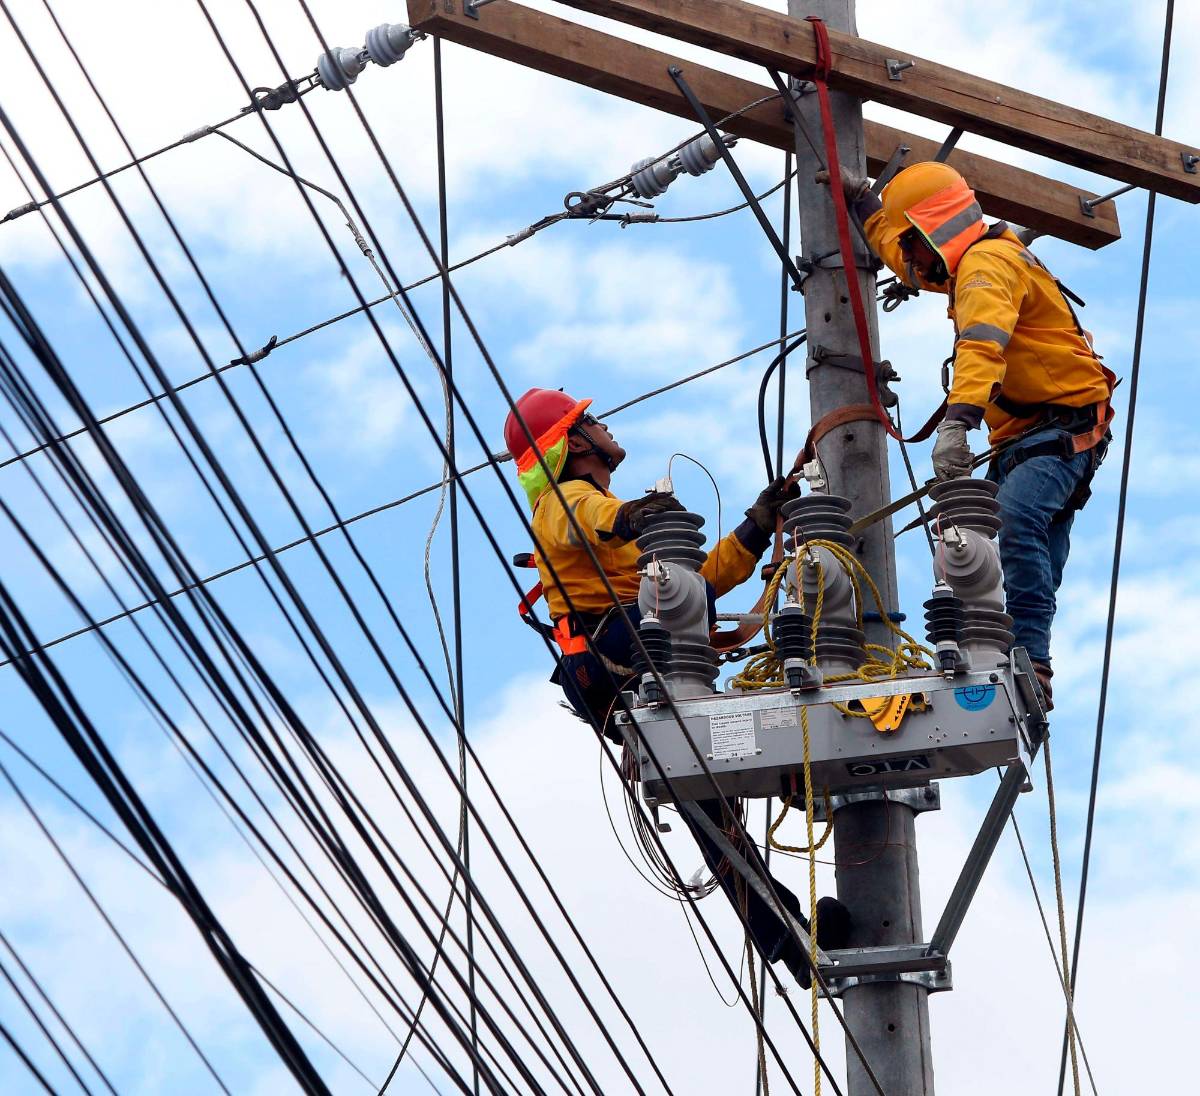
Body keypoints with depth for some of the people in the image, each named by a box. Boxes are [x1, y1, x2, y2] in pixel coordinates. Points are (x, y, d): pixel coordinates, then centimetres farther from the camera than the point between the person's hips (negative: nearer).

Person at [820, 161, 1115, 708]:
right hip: (1021, 437, 11)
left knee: (1014, 520, -33)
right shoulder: (967, 266, 22)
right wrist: (862, 202, 45)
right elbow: (903, 258, 46)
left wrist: (957, 421, -47)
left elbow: (983, 343, -33)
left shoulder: (988, 261, -12)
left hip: (1062, 428, -11)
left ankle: (1030, 663, -41)